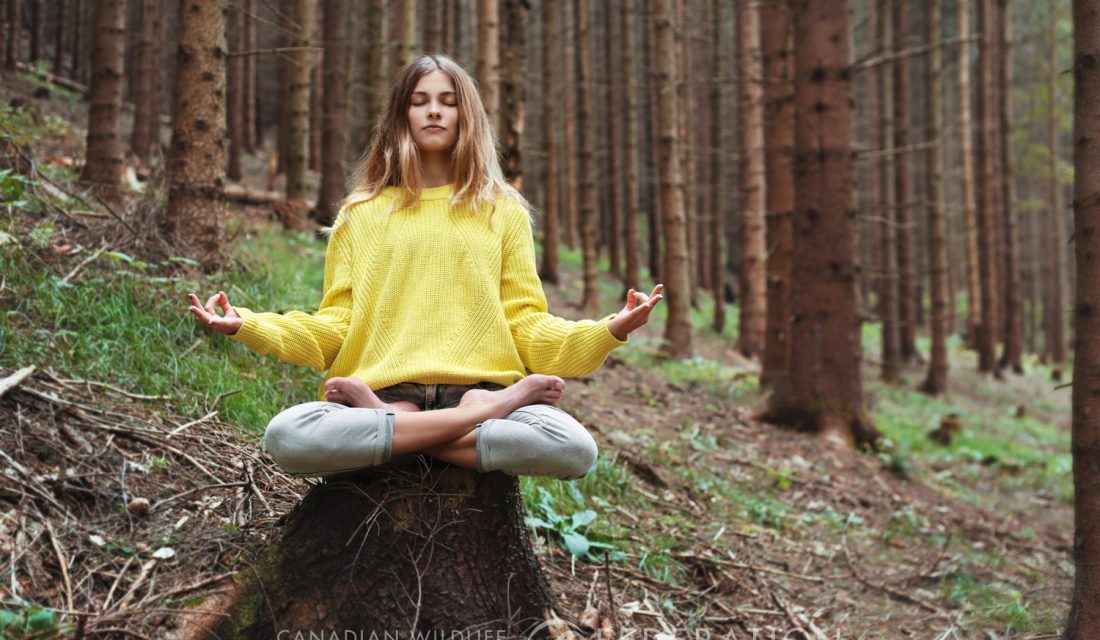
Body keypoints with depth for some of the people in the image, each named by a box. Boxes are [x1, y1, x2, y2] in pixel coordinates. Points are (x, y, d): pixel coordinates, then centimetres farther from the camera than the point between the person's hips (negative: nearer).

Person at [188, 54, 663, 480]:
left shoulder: (501, 211, 17)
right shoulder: (362, 214, 18)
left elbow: (526, 325, 10)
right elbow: (335, 326, 12)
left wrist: (608, 331, -8)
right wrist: (250, 327, -4)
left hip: (478, 386, 0)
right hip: (385, 390, 0)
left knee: (575, 450, -32)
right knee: (285, 438, -33)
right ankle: (490, 413, -24)